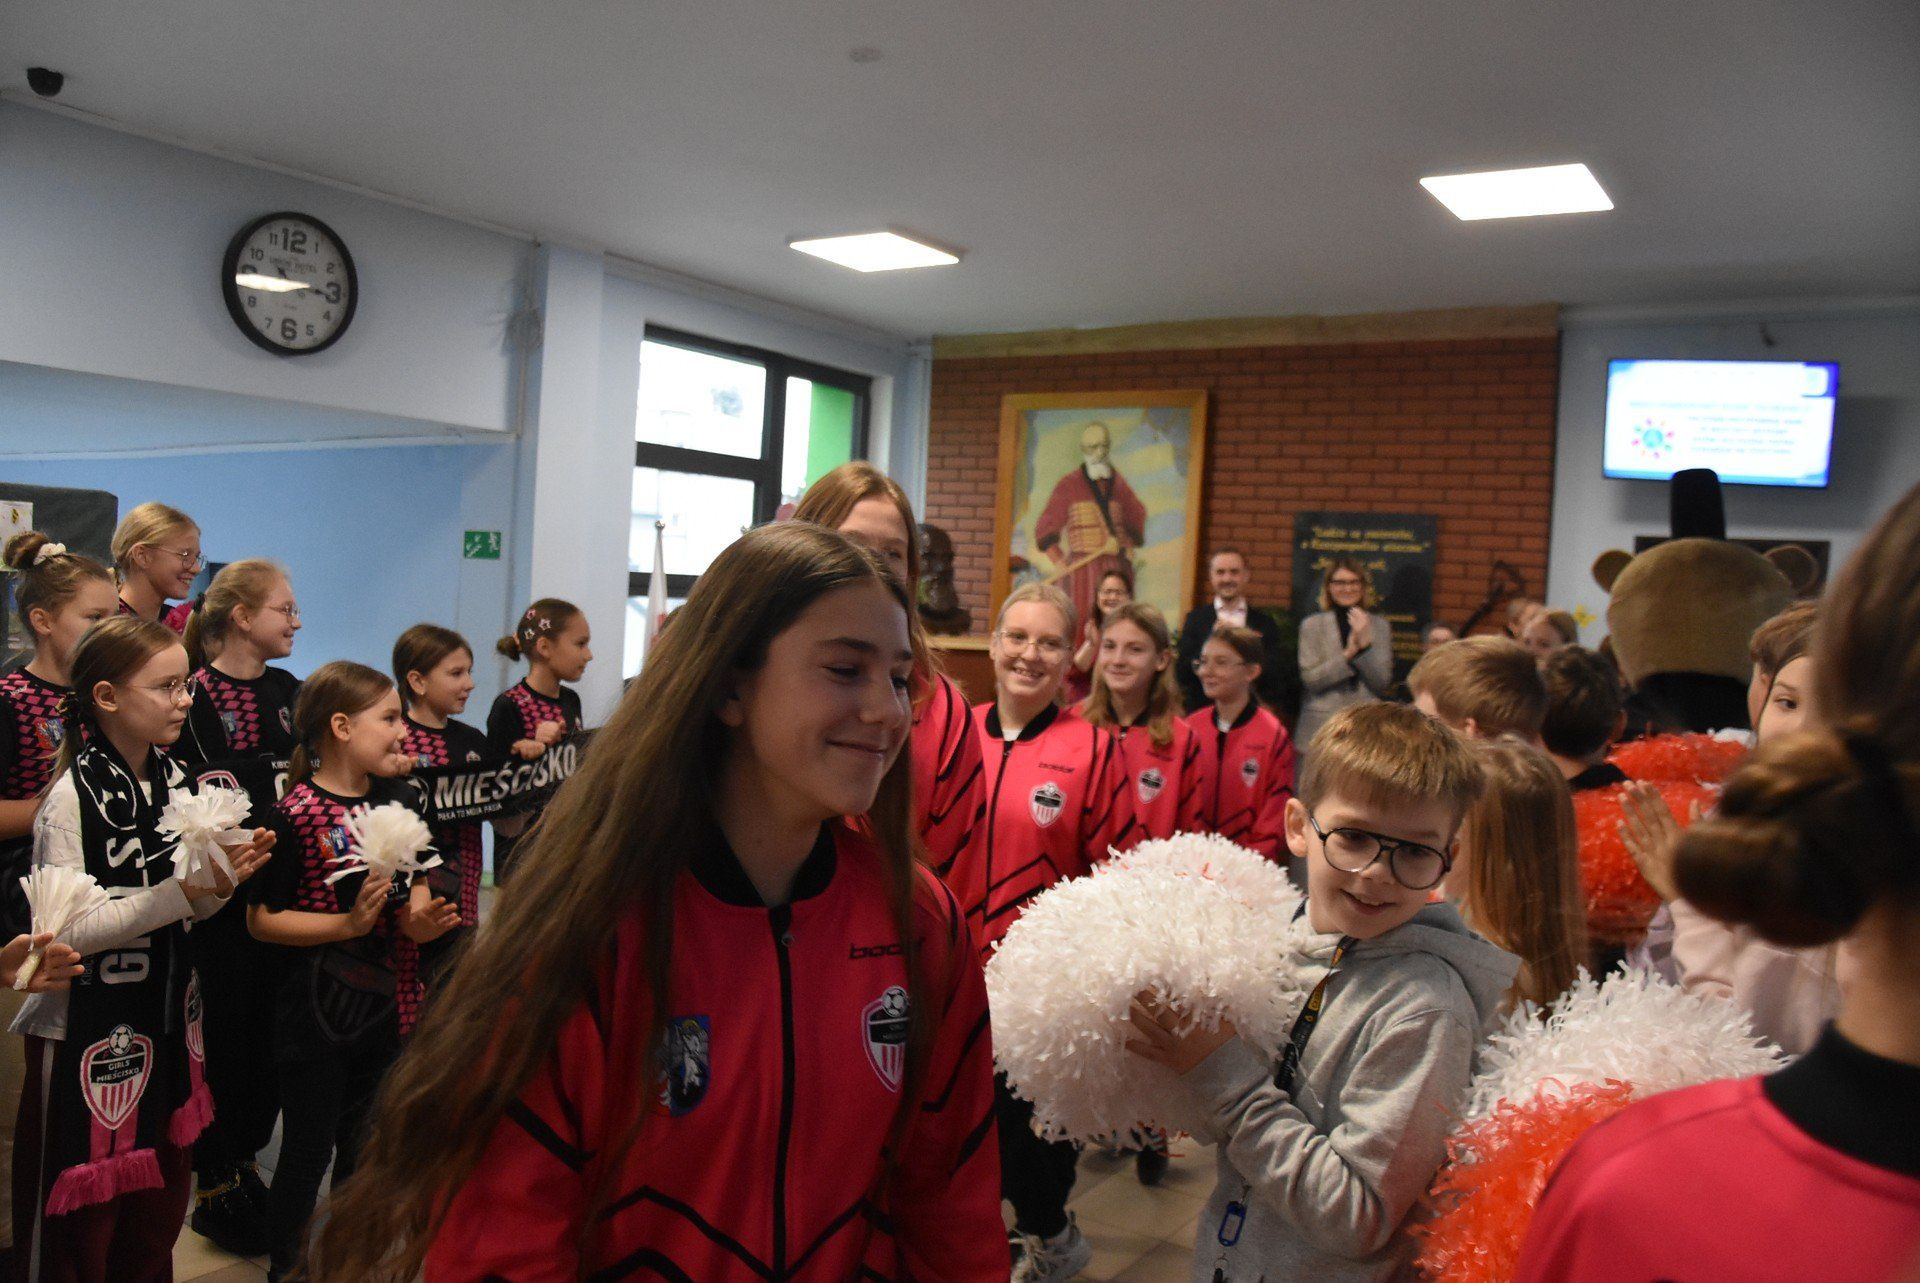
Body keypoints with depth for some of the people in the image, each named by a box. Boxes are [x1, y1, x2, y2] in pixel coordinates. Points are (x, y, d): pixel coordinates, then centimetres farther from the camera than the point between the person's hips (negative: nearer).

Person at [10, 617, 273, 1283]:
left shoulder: (175, 780, 2)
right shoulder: (73, 797, -18)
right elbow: (64, 931, -22)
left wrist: (224, 879, -10)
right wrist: (179, 891, -26)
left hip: (167, 1022, 7)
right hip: (87, 1033, -6)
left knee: (160, 1207, 18)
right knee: (78, 1221, 9)